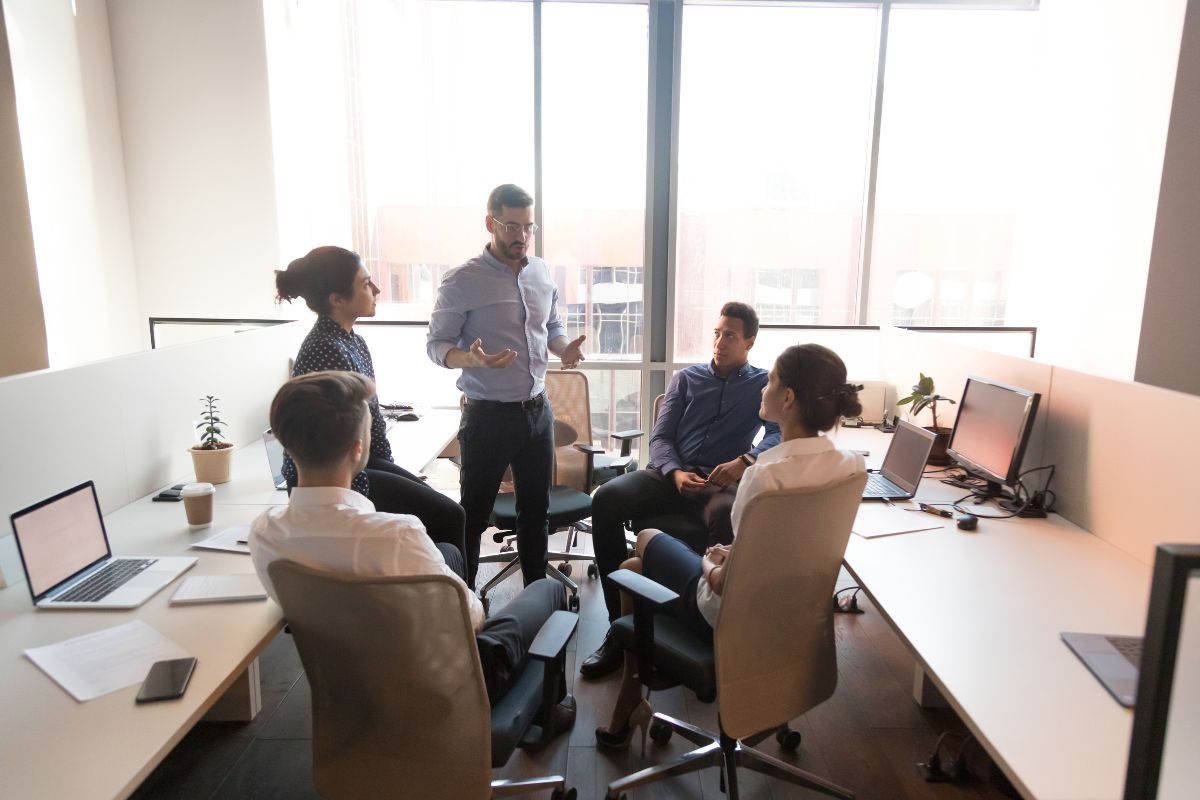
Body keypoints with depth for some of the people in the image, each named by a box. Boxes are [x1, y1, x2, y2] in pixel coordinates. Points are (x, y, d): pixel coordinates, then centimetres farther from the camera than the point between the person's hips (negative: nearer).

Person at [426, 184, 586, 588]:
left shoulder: (542, 273, 5)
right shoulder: (462, 281, -12)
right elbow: (437, 344, -11)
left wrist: (565, 348, -6)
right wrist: (473, 359, -31)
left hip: (537, 410, 6)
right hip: (488, 415, -6)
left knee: (536, 507, 18)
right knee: (474, 512, 6)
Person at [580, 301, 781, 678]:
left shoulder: (764, 384, 13)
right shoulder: (686, 378, 18)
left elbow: (781, 432, -5)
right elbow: (660, 437, 10)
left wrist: (745, 461, -26)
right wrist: (676, 473, -12)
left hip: (721, 482, -3)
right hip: (671, 474, 3)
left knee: (727, 516, -41)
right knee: (606, 499, -26)